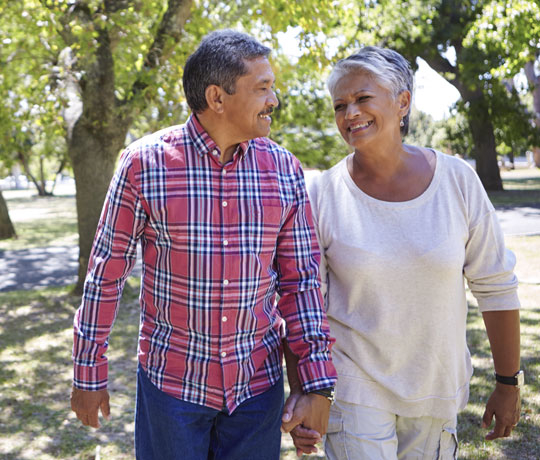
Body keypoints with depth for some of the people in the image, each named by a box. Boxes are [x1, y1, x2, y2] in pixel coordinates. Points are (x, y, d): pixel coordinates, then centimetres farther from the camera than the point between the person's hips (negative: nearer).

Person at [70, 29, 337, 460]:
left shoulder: (284, 170, -4)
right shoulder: (144, 163, -11)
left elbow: (300, 278, -1)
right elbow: (106, 273, -4)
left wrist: (317, 381, -6)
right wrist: (89, 374, 1)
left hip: (258, 382, 2)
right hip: (172, 380, -2)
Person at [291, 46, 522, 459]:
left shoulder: (458, 181, -8)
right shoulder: (323, 195, -10)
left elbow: (495, 286, -1)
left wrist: (509, 382, 4)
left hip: (437, 391, 2)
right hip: (355, 387, -1)